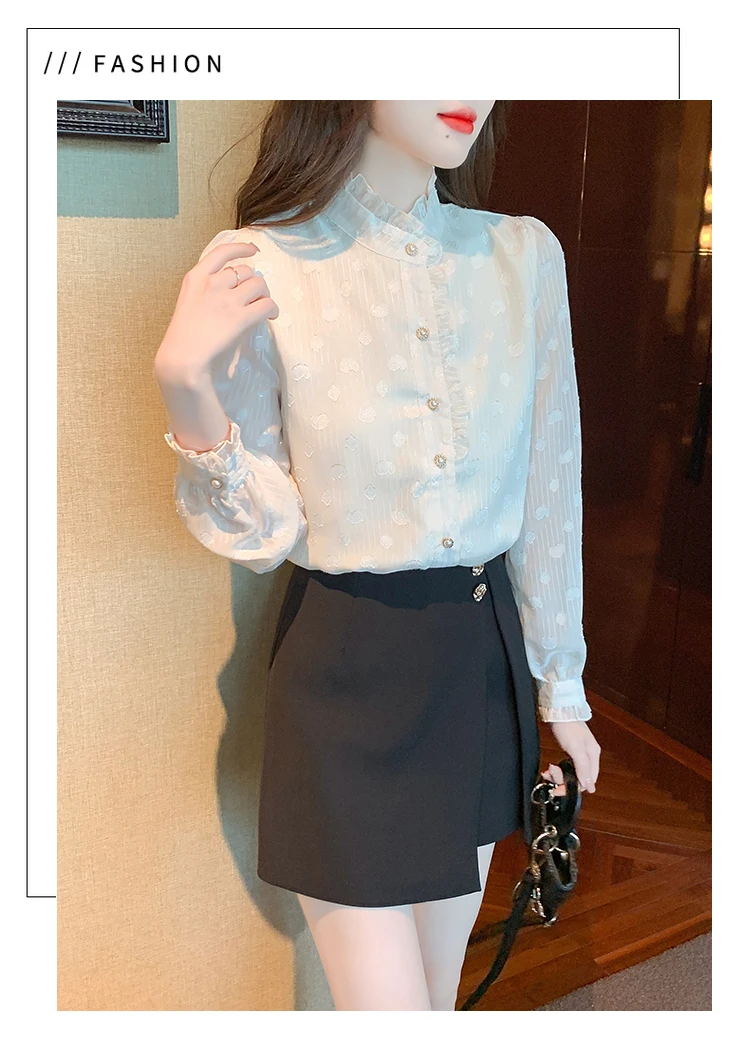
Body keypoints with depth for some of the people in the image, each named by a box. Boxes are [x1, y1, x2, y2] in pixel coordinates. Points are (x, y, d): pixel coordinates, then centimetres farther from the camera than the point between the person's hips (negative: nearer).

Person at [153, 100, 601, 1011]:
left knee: (439, 993, 22)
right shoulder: (256, 270, -11)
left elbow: (549, 494, 4)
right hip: (346, 673, -3)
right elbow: (263, 536, -8)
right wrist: (186, 388, -24)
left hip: (486, 658, 4)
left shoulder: (526, 255, -2)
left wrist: (561, 687, 9)